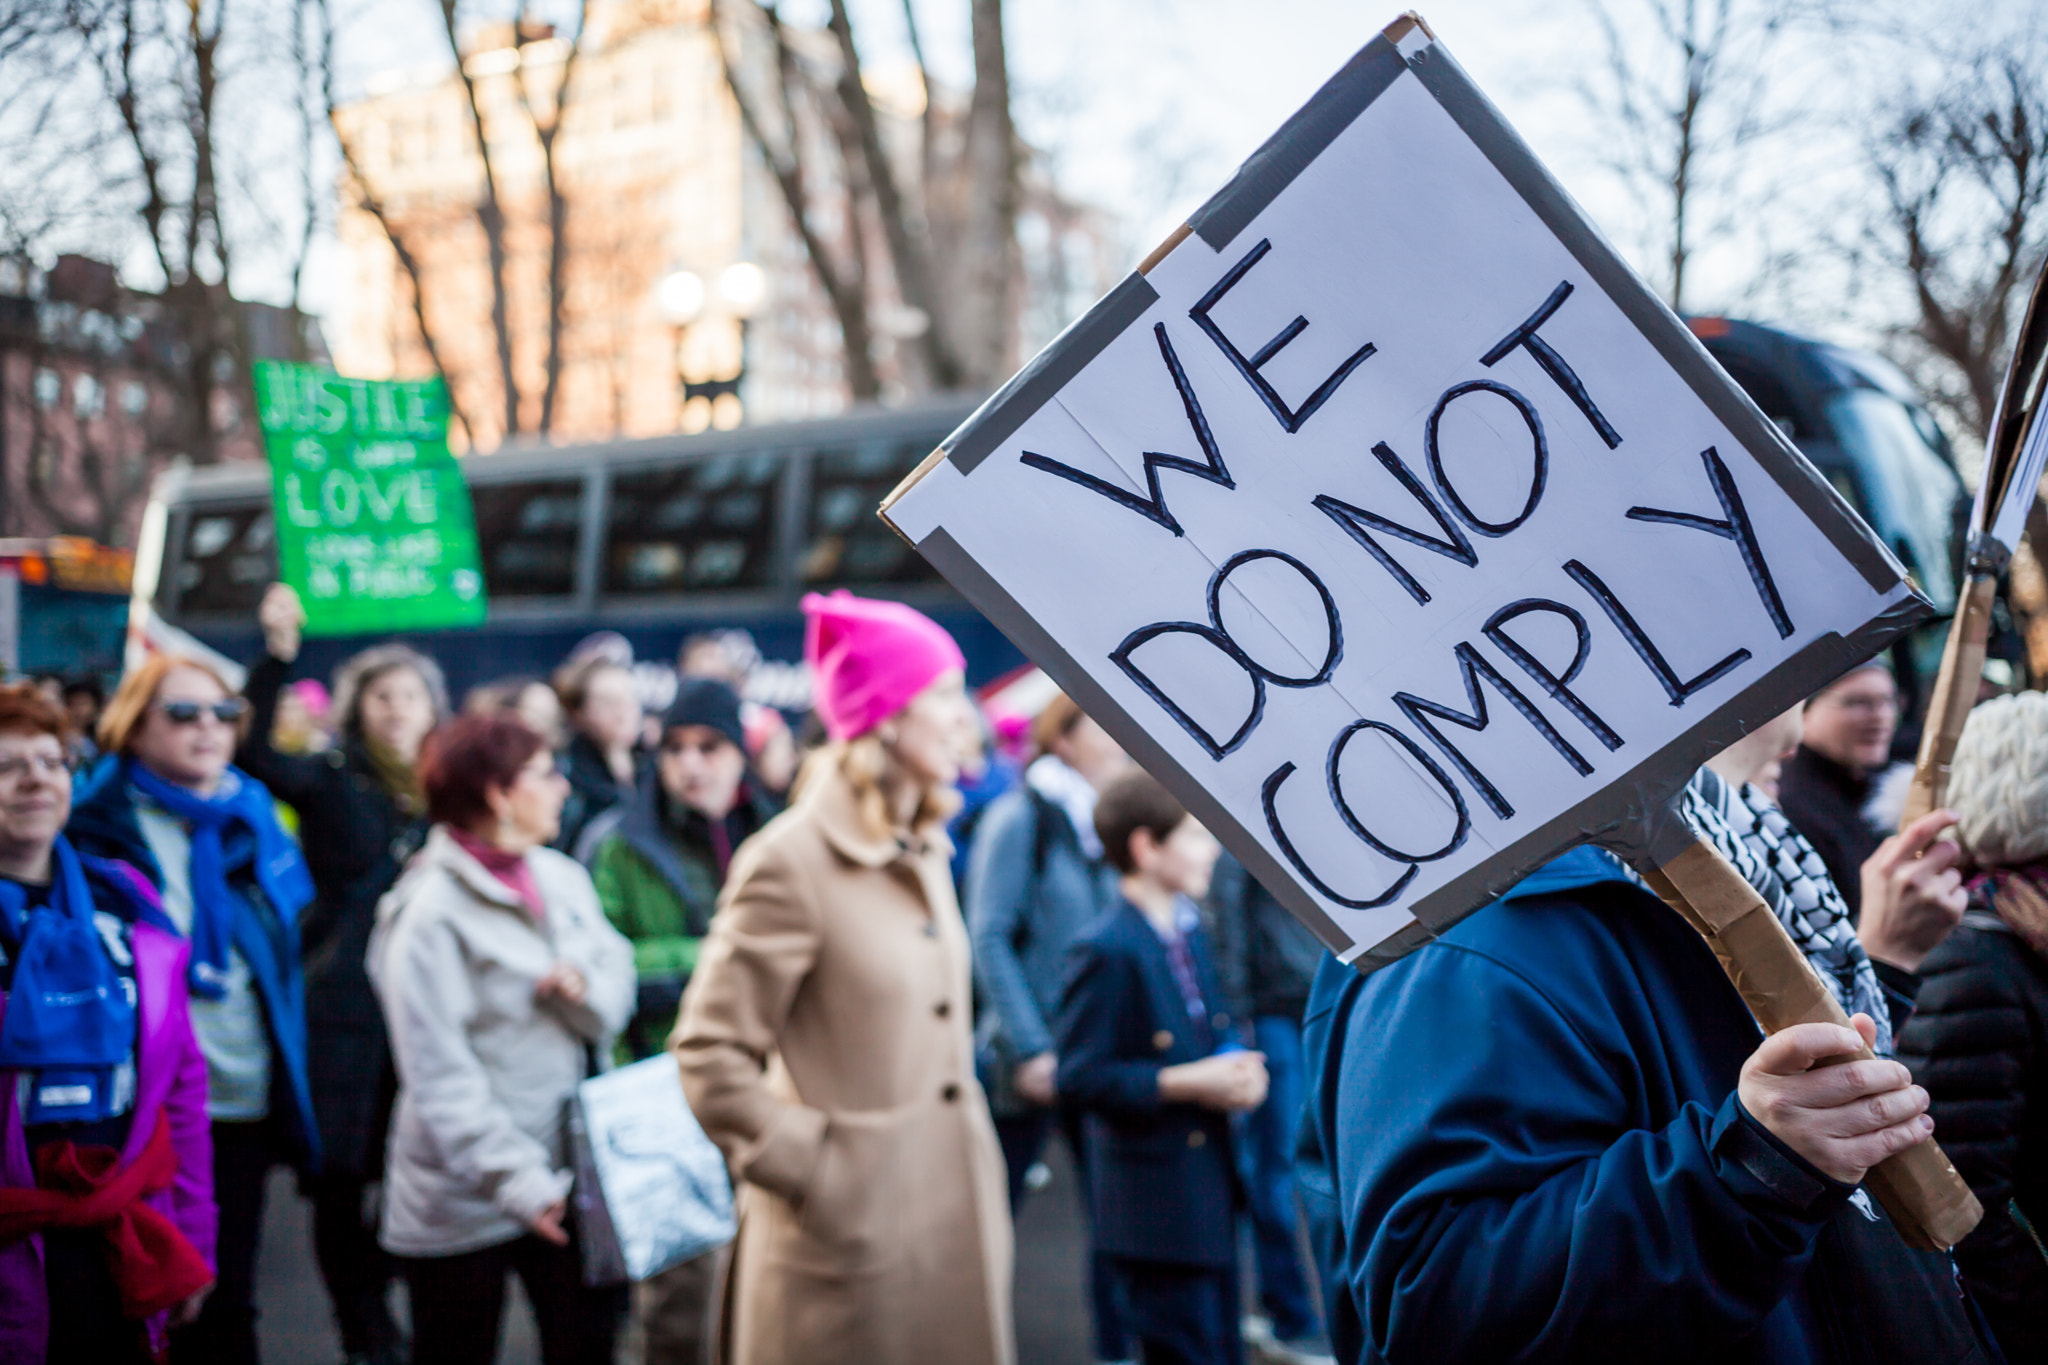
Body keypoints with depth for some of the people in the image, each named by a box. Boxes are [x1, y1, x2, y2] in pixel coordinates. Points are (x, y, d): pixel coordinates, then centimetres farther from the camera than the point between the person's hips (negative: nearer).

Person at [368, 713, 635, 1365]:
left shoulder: (563, 878, 6)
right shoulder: (430, 913, -15)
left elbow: (616, 974, 9)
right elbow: (440, 1077, -18)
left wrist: (587, 988, -15)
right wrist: (519, 1181, -25)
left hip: (576, 1173, 6)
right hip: (466, 1201, -6)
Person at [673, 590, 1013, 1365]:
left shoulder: (921, 852, 12)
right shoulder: (791, 861, -15)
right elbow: (710, 1056, -16)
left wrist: (981, 1180, 16)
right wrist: (814, 1169, -14)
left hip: (950, 1221, 8)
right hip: (854, 1231, -8)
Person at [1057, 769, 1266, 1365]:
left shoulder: (1189, 931, 10)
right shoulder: (1108, 951, -18)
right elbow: (1081, 1077, -21)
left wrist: (1236, 1069, 0)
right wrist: (1188, 1083, -22)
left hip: (1211, 1191, 9)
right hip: (1158, 1203, -9)